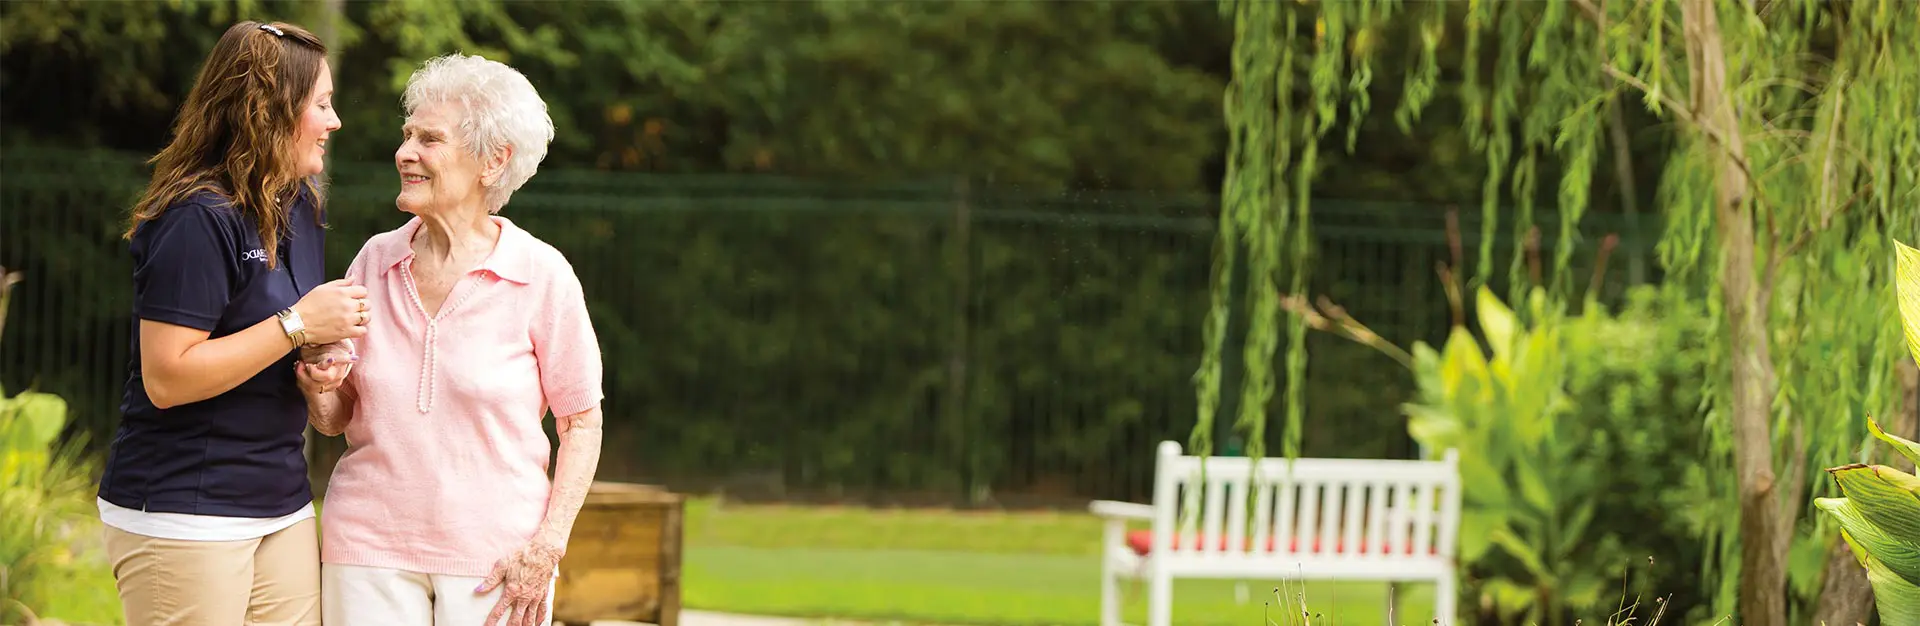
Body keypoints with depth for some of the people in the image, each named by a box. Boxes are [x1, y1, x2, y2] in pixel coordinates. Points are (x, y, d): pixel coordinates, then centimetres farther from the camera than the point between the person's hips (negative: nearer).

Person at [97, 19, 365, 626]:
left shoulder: (301, 207, 11)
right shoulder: (198, 220, -15)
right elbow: (166, 379, -20)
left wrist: (316, 367, 3)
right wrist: (300, 324, -18)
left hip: (283, 507, 8)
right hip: (183, 518, -8)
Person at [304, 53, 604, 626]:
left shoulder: (541, 276, -5)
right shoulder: (376, 261, 5)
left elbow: (581, 423, 0)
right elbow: (336, 420, 12)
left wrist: (547, 547, -9)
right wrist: (320, 388, -10)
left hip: (496, 553, -3)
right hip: (369, 546, 3)